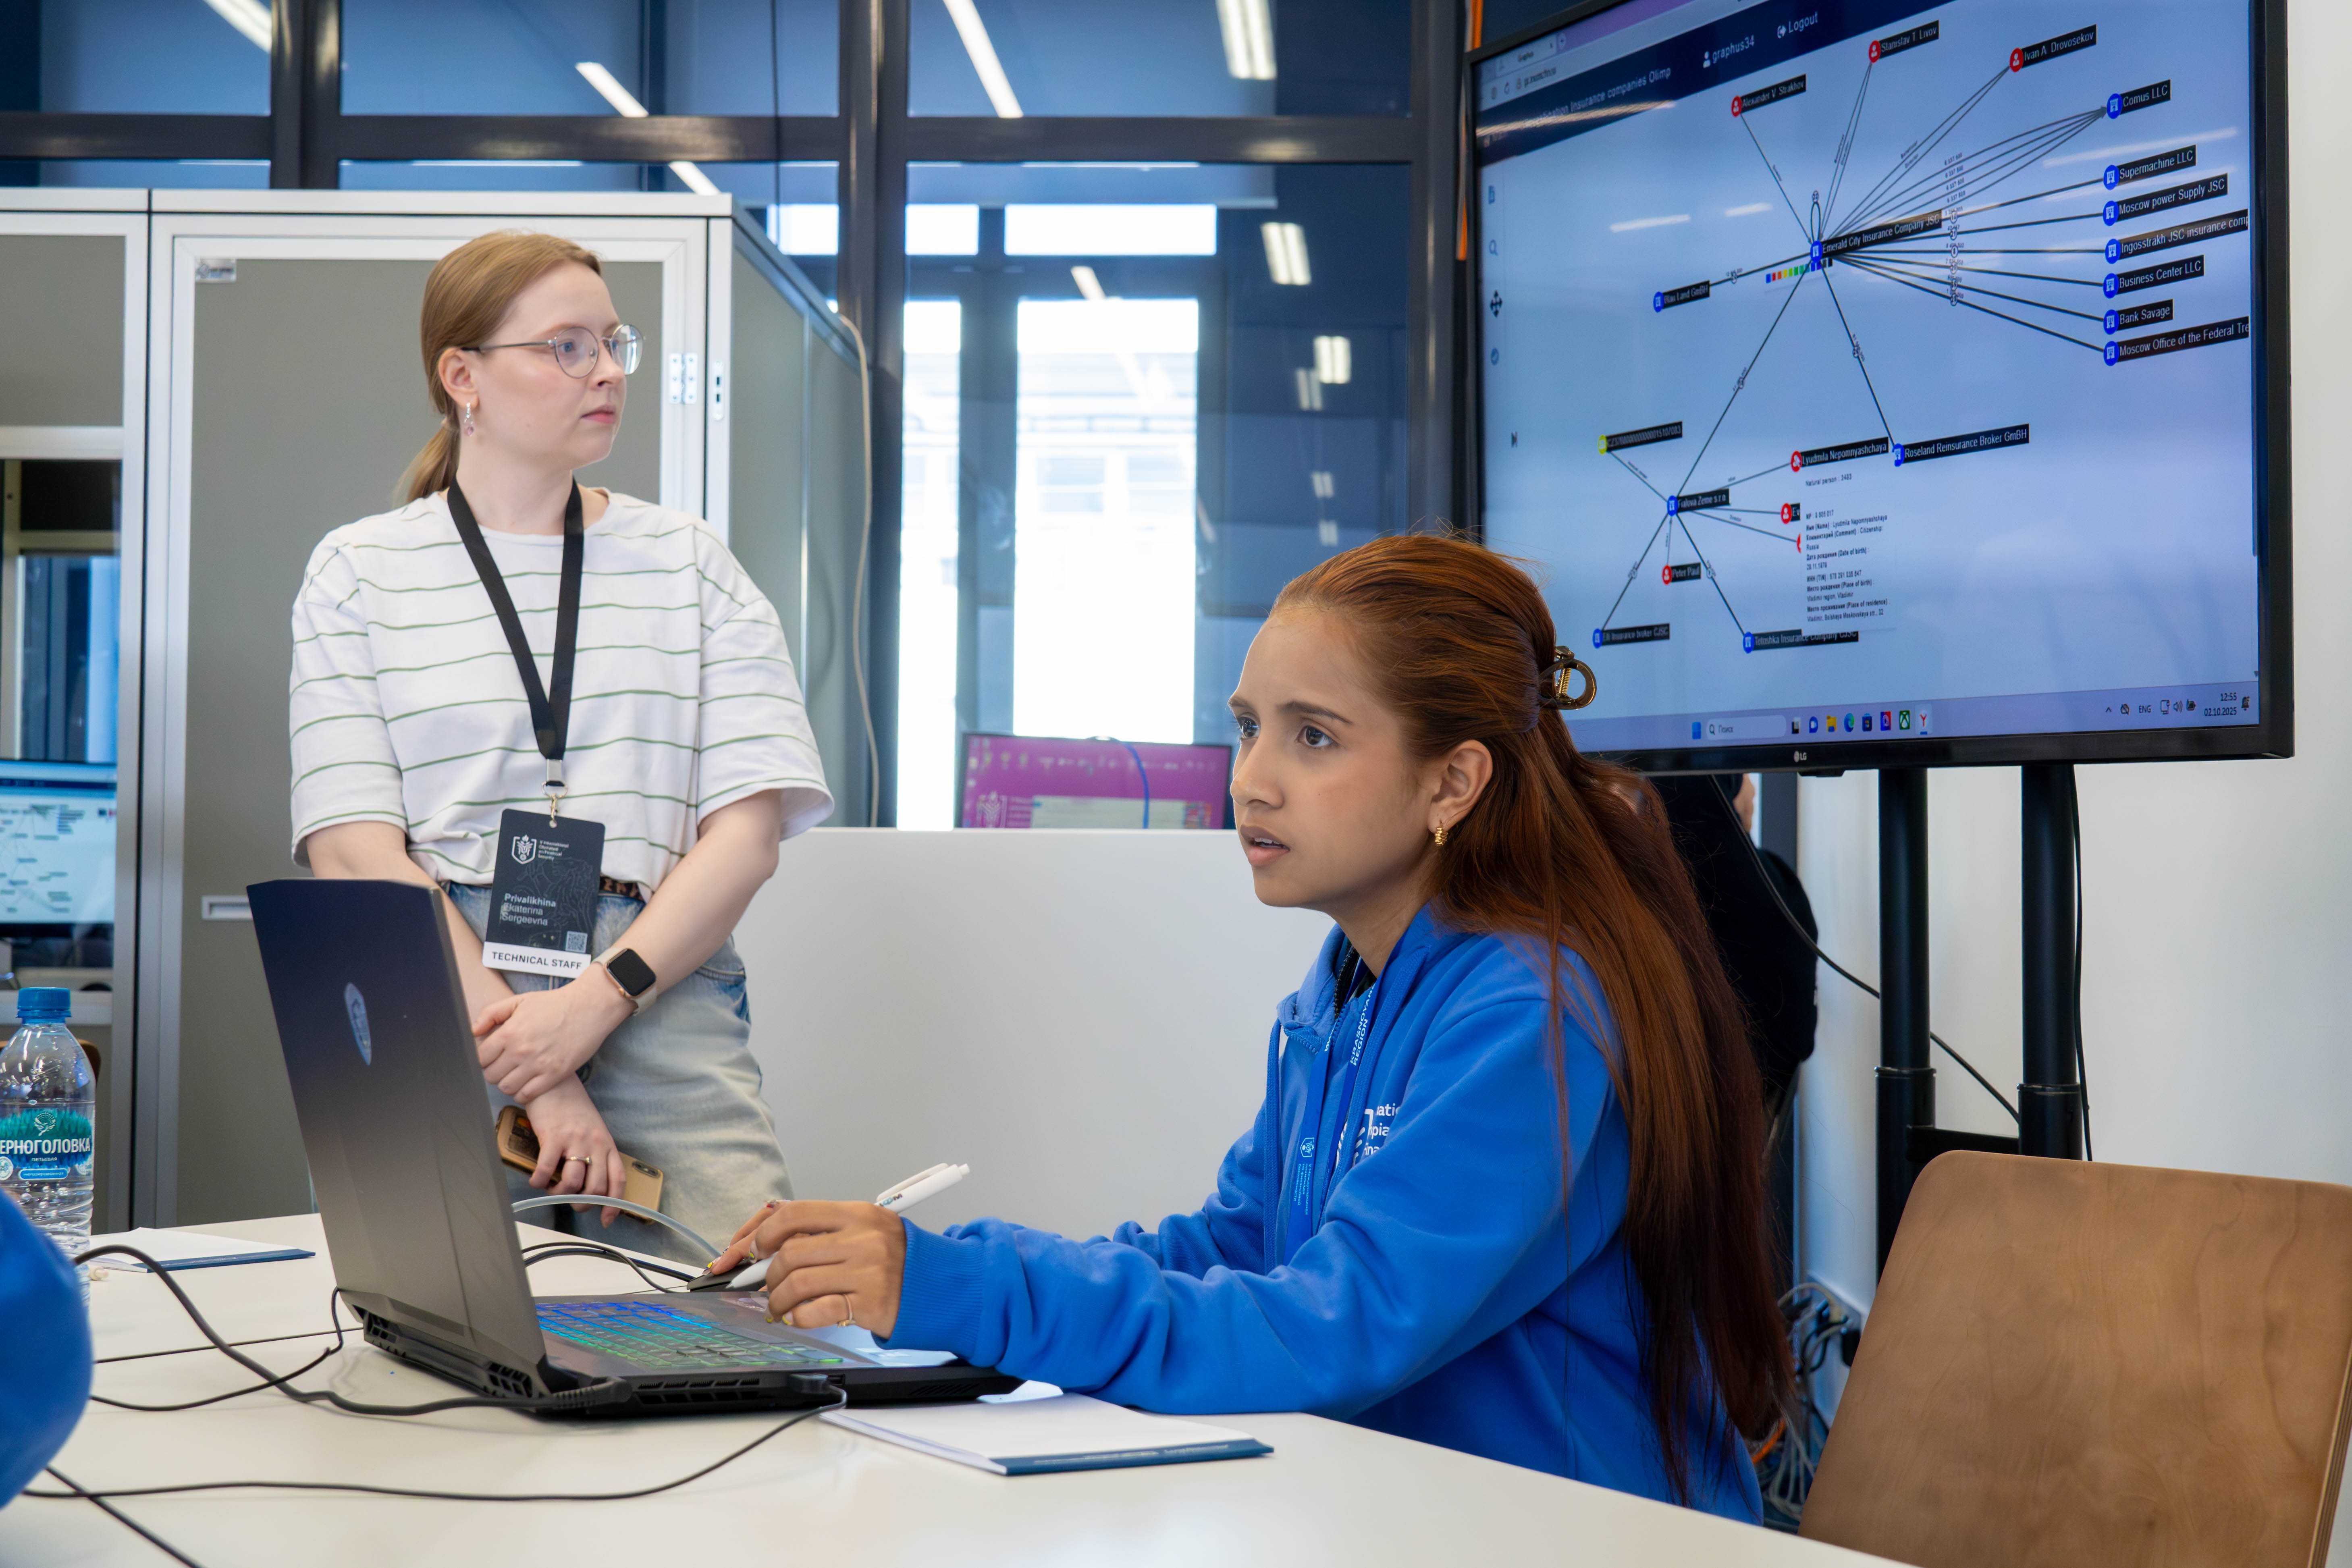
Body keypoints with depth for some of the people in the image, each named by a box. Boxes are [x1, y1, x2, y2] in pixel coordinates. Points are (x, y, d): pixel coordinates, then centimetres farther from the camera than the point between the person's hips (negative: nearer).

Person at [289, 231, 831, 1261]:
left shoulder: (690, 565, 14)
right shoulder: (360, 574, 9)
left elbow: (750, 826, 4)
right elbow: (354, 850, -2)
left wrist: (596, 1001, -12)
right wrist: (536, 1078, -13)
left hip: (661, 999, 1)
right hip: (437, 1007, -1)